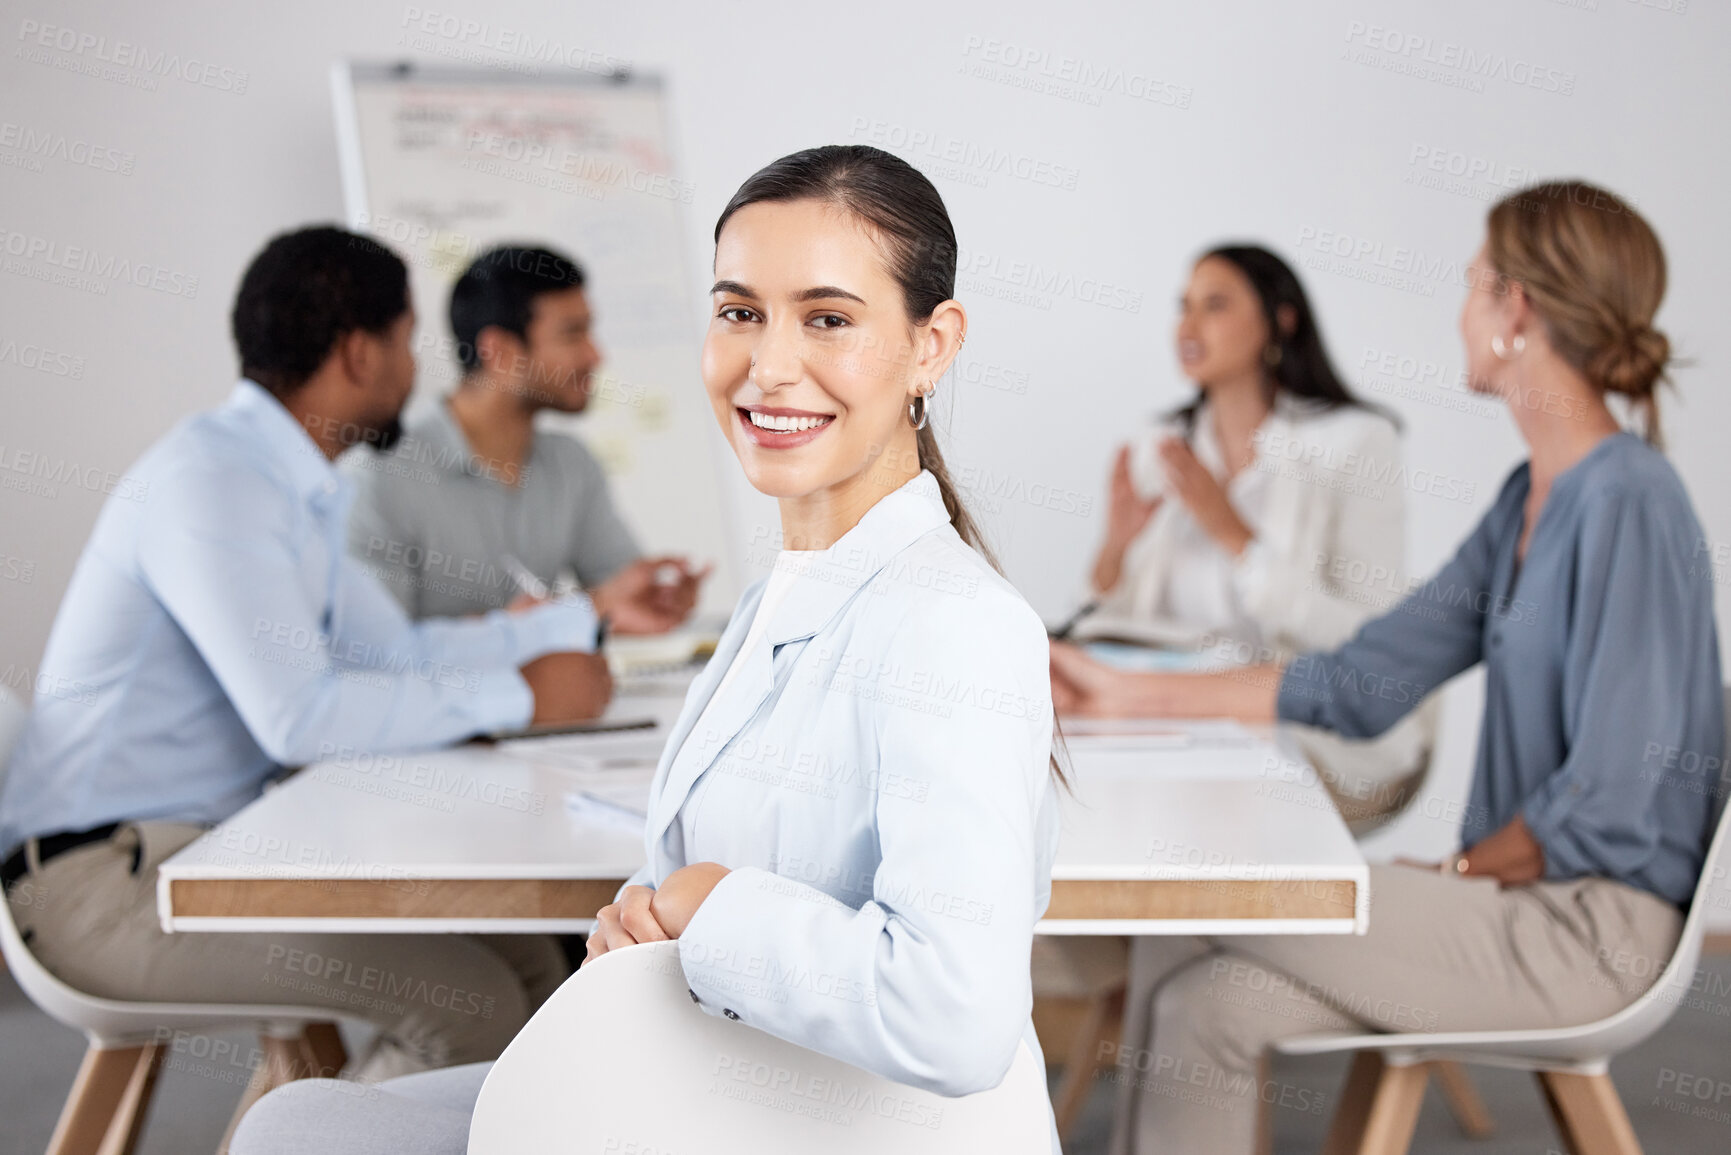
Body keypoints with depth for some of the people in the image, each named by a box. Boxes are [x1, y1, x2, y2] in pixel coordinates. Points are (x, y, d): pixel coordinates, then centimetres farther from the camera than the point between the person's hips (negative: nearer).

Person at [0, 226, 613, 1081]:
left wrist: (588, 618, 22)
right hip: (108, 879, -10)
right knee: (473, 1006, -21)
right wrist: (519, 694, -18)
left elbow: (397, 651, 20)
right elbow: (298, 716, -26)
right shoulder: (208, 480, -18)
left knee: (527, 964, 0)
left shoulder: (295, 487, 14)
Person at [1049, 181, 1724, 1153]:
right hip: (1522, 891, 8)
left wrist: (1457, 871, -6)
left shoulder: (1630, 501, -17)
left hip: (1594, 925, -8)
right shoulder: (1534, 497, 12)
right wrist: (1130, 695, 11)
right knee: (1201, 1005, -8)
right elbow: (1366, 683, 12)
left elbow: (1610, 800, -20)